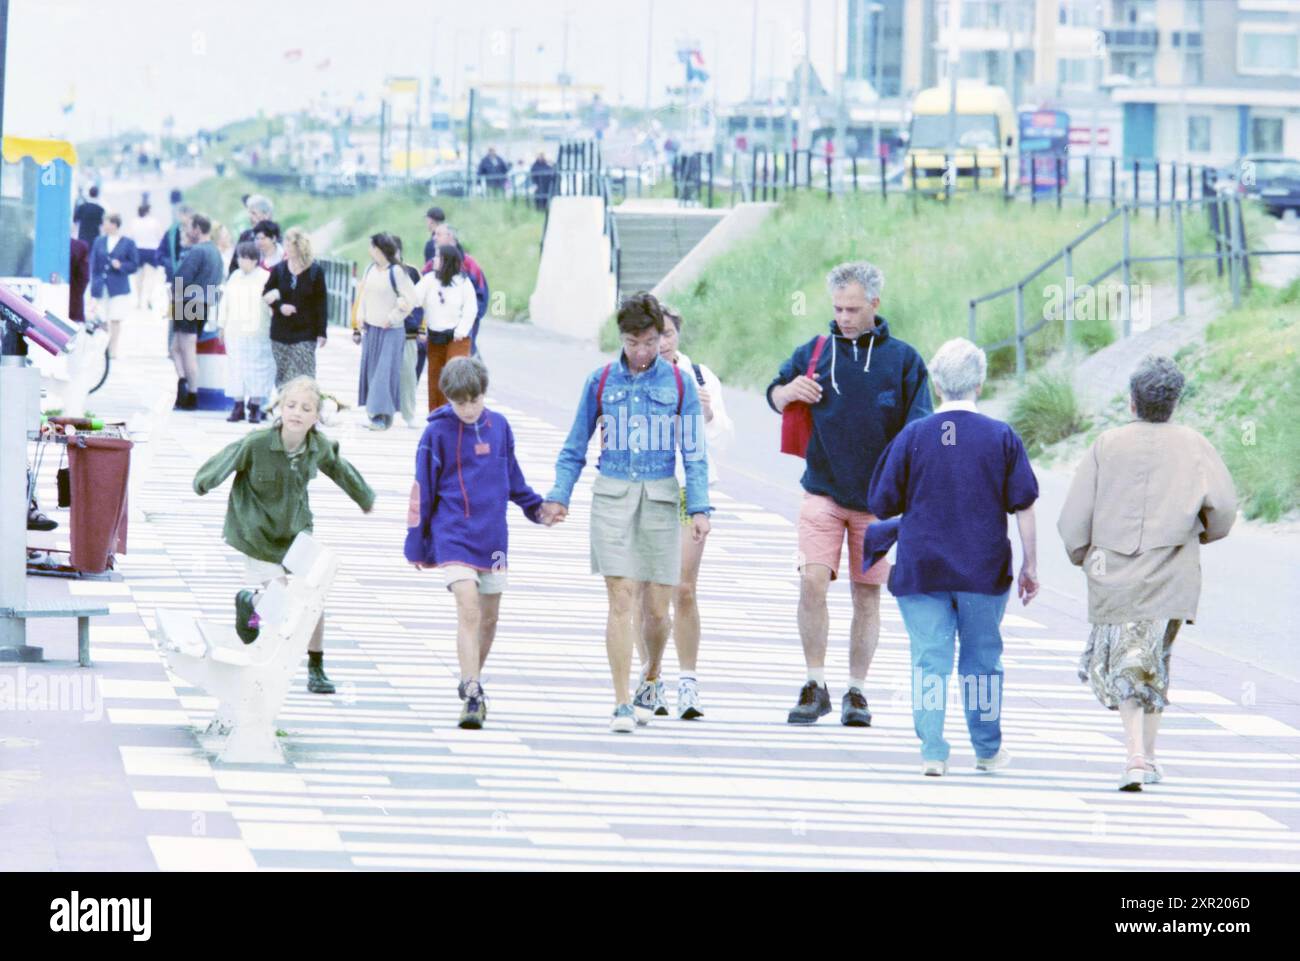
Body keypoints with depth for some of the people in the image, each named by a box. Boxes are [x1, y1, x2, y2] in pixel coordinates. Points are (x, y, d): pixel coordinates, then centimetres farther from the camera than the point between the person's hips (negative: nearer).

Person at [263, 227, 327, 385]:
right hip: (281, 333, 3)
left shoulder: (315, 271, -4)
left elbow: (320, 304, -2)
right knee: (283, 377, 7)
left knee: (304, 378, -7)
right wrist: (279, 306, -11)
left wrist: (321, 332, -5)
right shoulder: (279, 270, 1)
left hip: (305, 333, -3)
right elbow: (266, 295, 9)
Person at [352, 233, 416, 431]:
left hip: (390, 331, -7)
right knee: (371, 369, 7)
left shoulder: (396, 272, -13)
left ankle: (383, 415, -7)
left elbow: (409, 298, -14)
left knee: (385, 371, -8)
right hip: (370, 328, 7)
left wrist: (392, 318, -11)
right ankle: (375, 413, 14)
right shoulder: (370, 269, 8)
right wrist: (360, 318, 7)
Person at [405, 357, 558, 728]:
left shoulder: (499, 427, 4)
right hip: (453, 535, -5)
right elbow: (423, 490, 0)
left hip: (493, 537, 5)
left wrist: (536, 507, 10)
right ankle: (472, 697, -21)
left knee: (489, 616, 11)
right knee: (468, 611, -17)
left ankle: (472, 684, 29)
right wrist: (417, 543, 2)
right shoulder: (438, 432, -6)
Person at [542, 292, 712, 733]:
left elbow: (694, 451, 6)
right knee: (621, 600, -10)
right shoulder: (601, 381, 6)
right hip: (612, 497, 0)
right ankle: (622, 704, -8)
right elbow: (575, 446, 12)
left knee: (656, 608, 2)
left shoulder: (679, 383, 4)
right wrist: (559, 495, 1)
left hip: (660, 499, 0)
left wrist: (699, 508, -2)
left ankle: (650, 682, 30)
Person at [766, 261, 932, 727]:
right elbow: (774, 395, 19)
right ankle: (815, 685, -4)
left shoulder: (903, 360, 3)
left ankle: (856, 692, 16)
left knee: (867, 595, 6)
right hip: (822, 492, 0)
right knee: (812, 582, -15)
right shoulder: (814, 353, 6)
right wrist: (790, 391, -5)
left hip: (877, 499, 0)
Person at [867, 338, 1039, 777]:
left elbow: (881, 505, 1)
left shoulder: (913, 436, -4)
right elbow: (1023, 507, -1)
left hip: (921, 570, -1)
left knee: (929, 659, 2)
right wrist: (1030, 566, 6)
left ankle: (933, 751, -7)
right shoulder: (1002, 437, -3)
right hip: (984, 571, 1)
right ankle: (988, 749, 23)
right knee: (982, 659, 13)